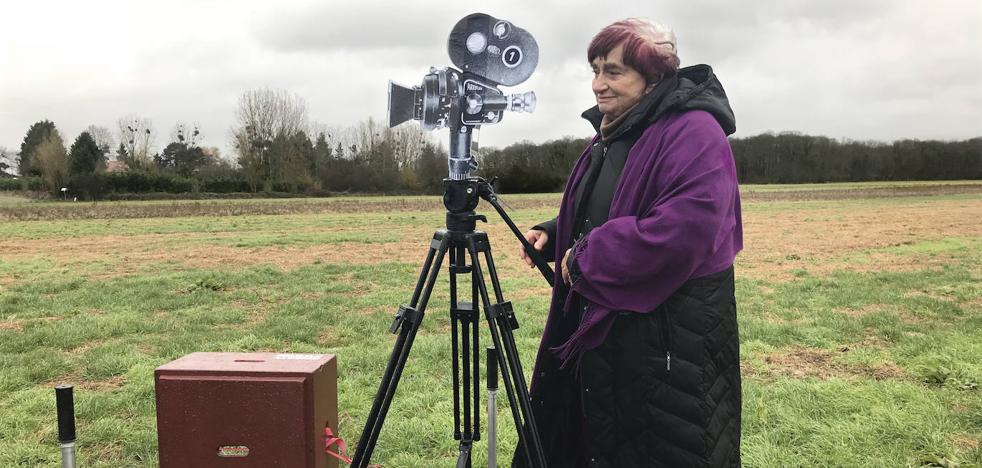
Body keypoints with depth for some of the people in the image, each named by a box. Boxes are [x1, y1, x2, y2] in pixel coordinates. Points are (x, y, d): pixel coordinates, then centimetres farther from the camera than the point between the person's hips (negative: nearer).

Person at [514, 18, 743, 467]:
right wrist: (553, 235, 2)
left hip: (670, 342, -8)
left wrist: (586, 258, -21)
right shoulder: (610, 134, 11)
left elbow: (685, 229, -30)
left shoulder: (693, 133, -17)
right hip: (600, 328, 9)